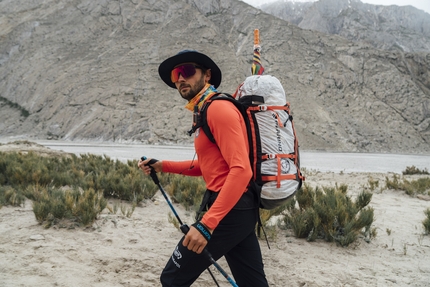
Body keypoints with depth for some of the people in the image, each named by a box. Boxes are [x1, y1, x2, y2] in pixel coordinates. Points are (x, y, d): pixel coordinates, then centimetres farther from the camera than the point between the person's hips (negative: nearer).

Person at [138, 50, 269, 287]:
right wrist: (163, 166, 17)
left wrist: (206, 224, -29)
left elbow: (241, 170, -25)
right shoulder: (205, 112, 15)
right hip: (239, 209, 10)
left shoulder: (218, 108, -15)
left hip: (229, 210, -10)